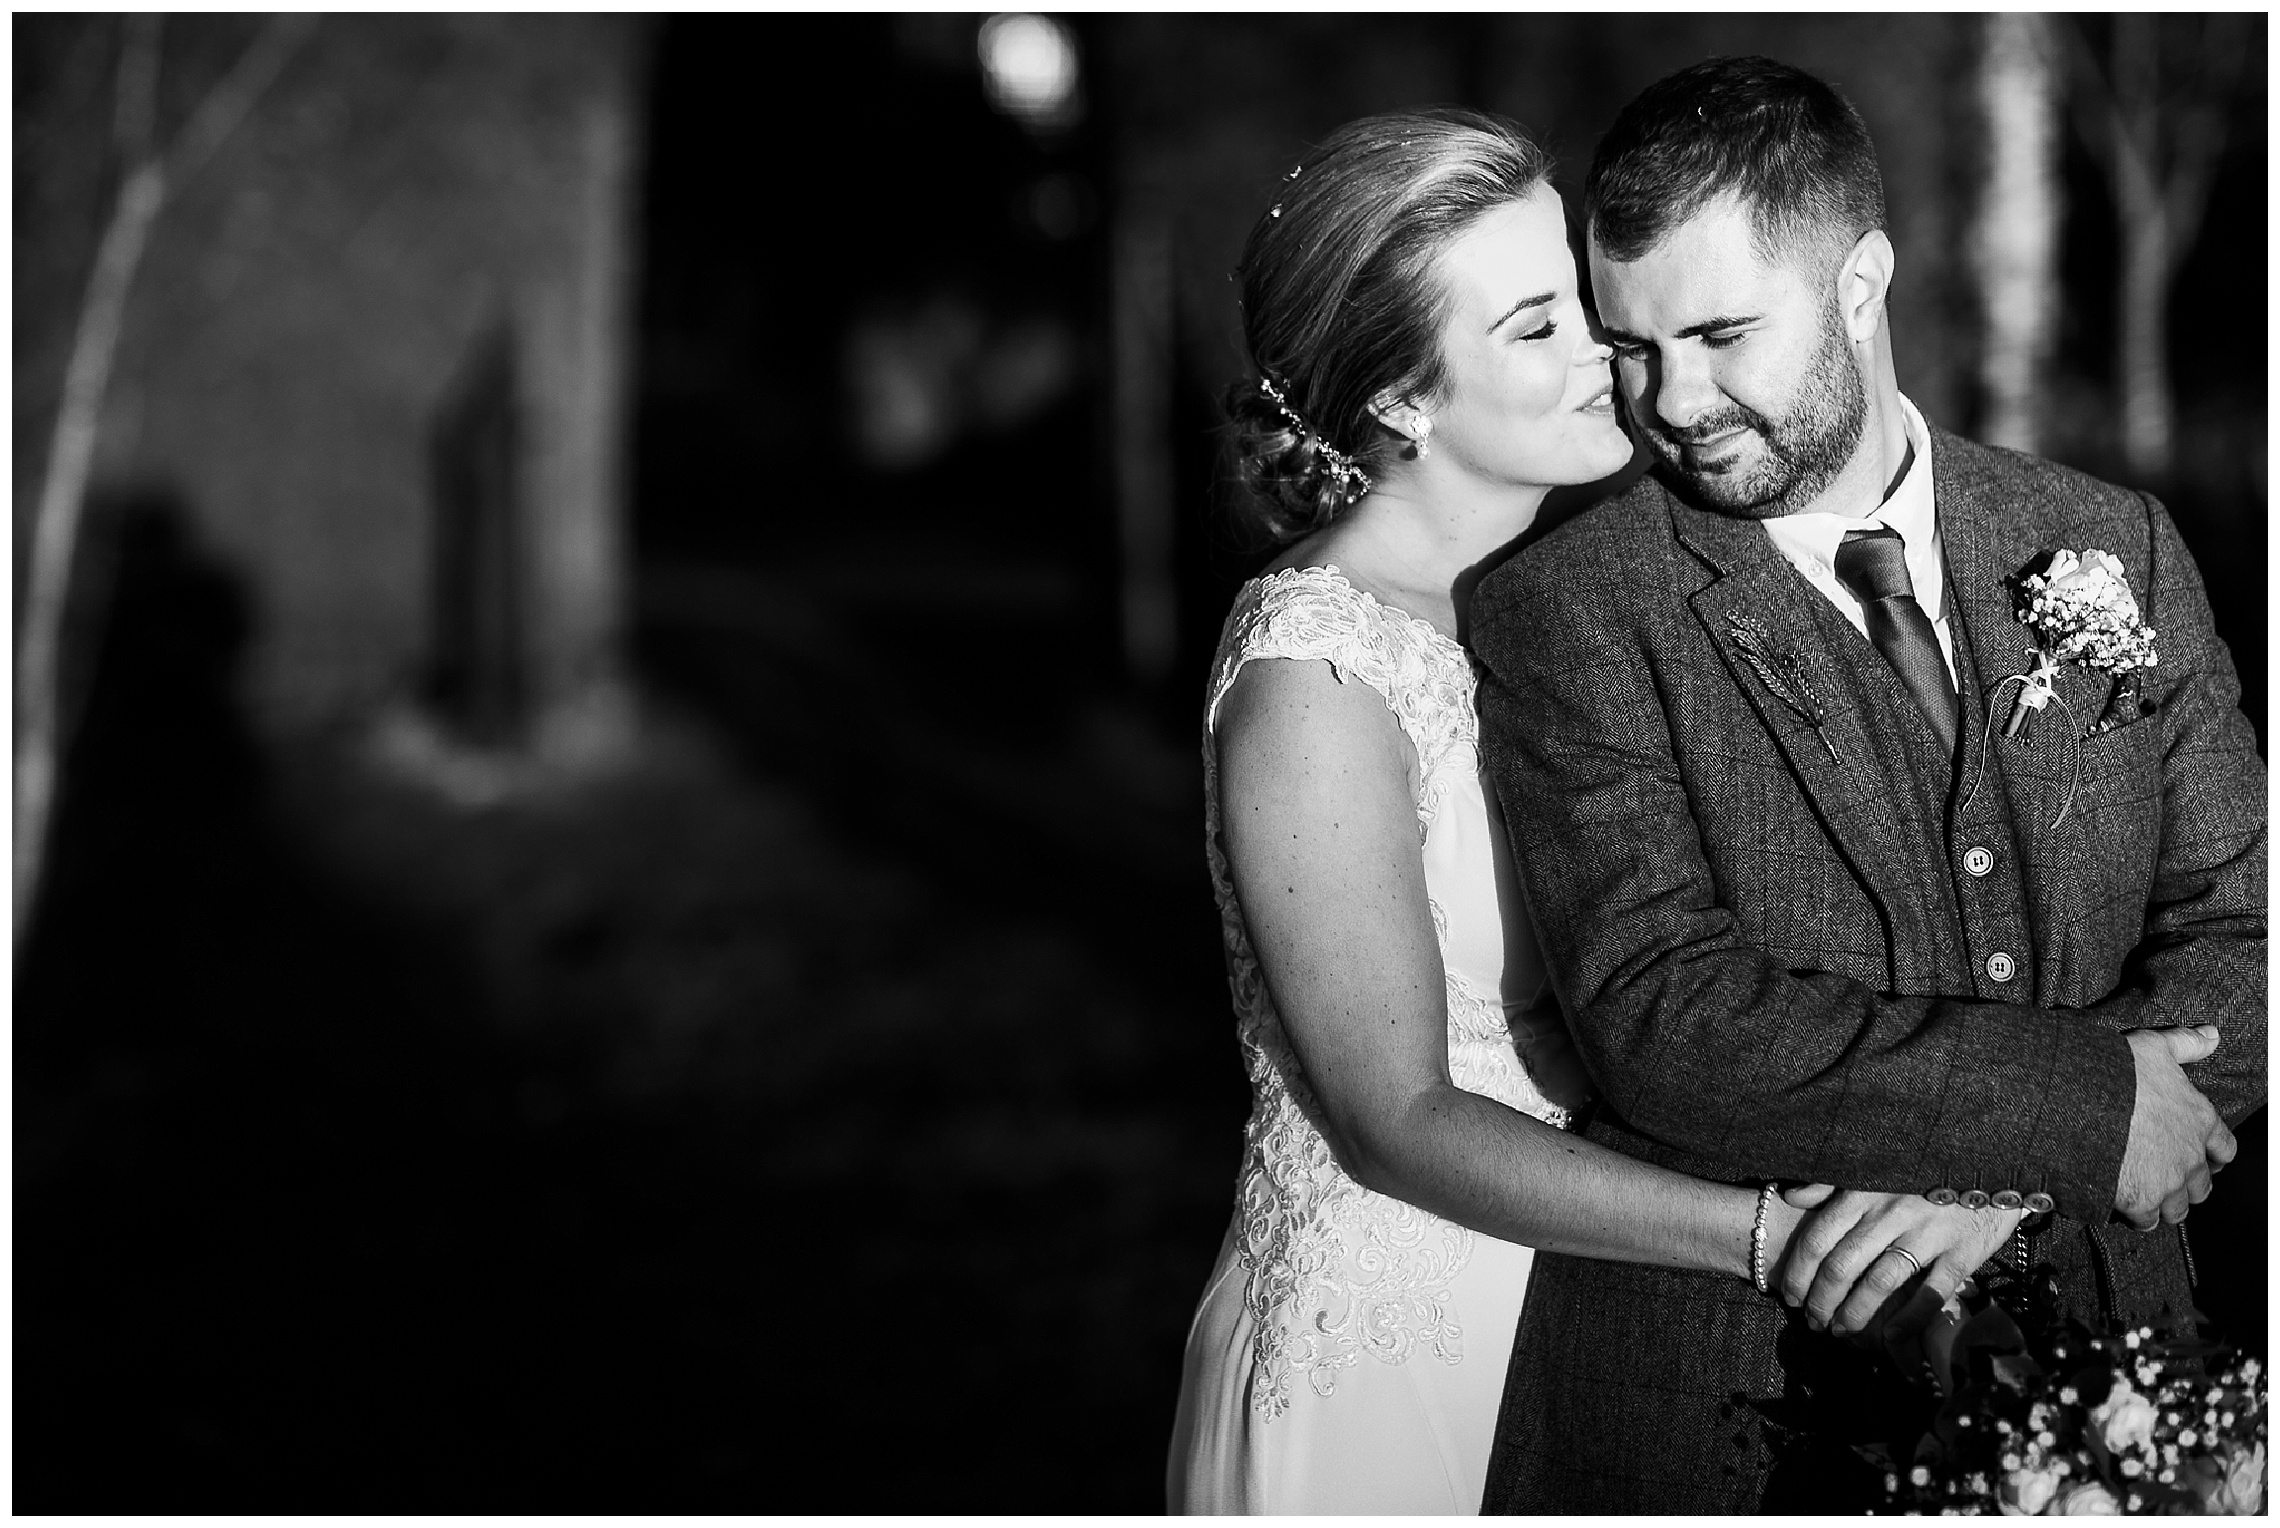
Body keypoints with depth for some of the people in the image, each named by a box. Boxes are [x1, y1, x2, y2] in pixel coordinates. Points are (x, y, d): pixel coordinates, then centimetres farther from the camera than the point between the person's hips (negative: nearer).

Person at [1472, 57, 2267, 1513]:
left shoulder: (2116, 549, 3)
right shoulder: (1566, 615, -9)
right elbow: (1661, 1023, -19)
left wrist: (1994, 1169, -16)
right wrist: (2080, 1104, -20)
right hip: (1727, 1423, -3)